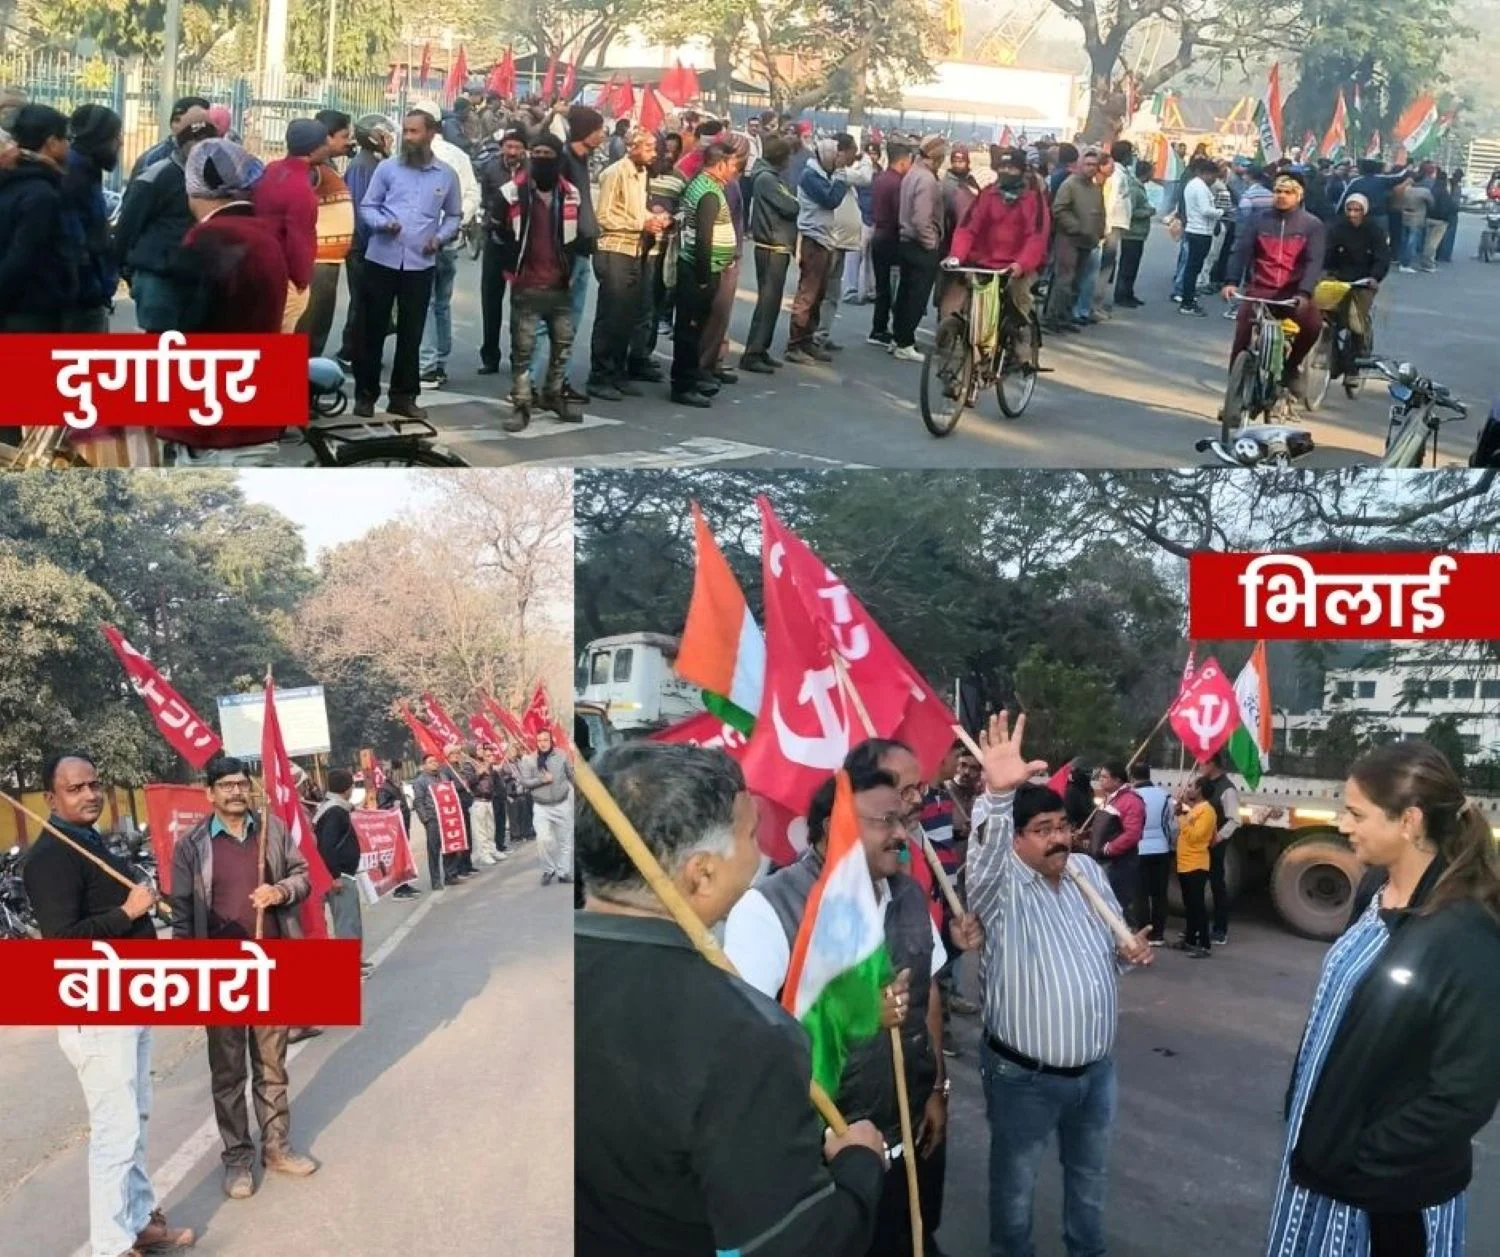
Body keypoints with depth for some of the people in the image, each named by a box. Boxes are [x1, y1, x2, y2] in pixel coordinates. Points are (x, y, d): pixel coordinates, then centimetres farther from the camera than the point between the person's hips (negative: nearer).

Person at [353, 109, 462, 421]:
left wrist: (441, 237, -4)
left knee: (411, 333, 7)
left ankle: (403, 396, 16)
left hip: (420, 264, 1)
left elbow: (455, 216, 14)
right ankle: (365, 394, 13)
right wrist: (381, 223, -17)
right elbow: (367, 206, 4)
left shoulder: (447, 174, 5)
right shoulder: (387, 168, 1)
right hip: (381, 259, -1)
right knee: (373, 329, 4)